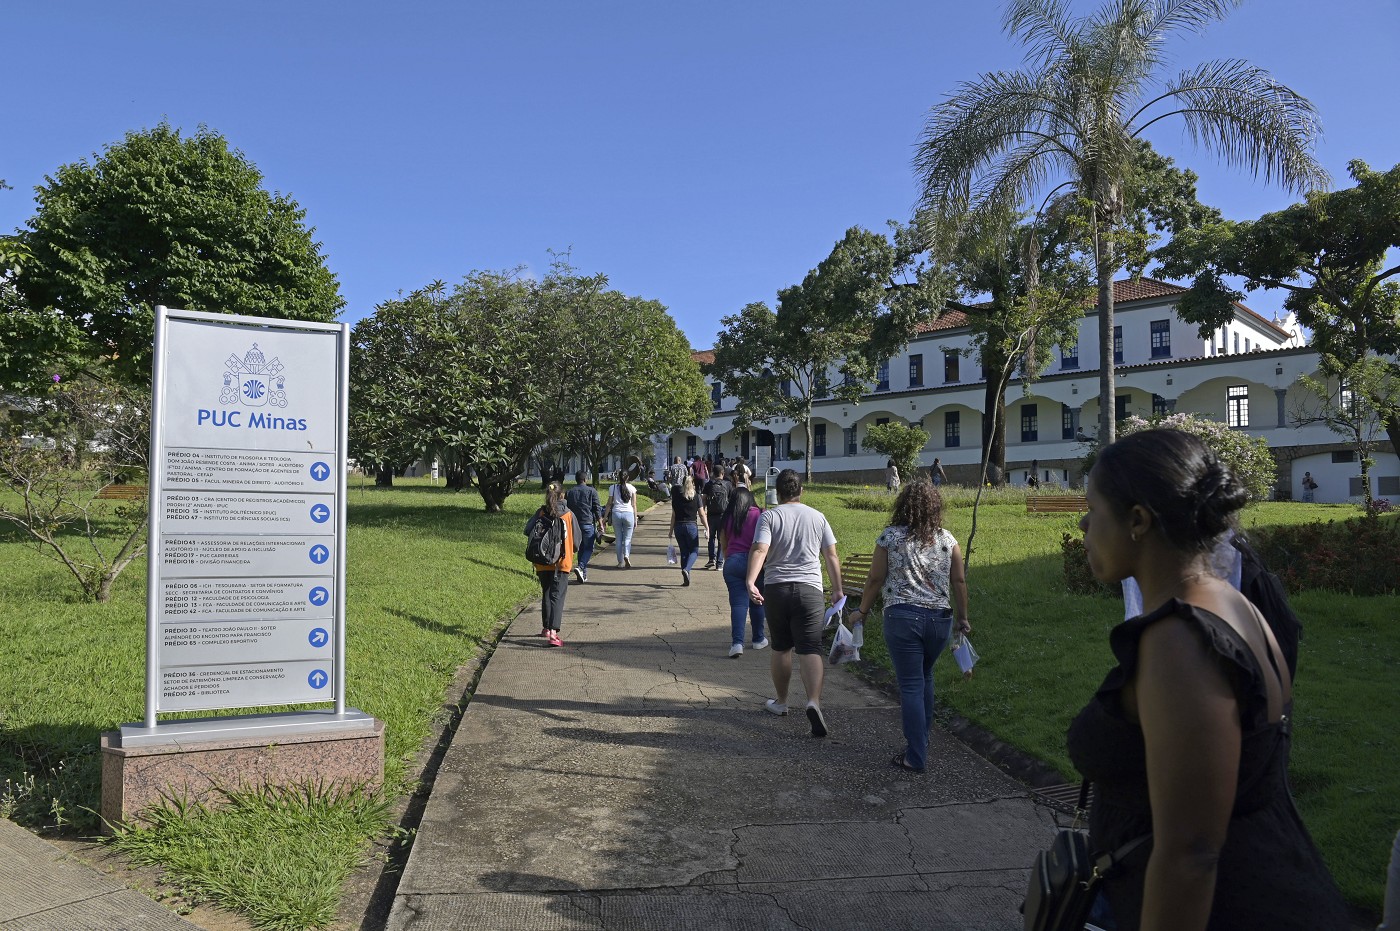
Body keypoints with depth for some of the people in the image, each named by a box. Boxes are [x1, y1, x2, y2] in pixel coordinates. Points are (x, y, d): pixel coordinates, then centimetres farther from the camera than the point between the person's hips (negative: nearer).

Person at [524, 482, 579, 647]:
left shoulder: (541, 513, -4)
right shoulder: (569, 514, -5)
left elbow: (527, 530, -10)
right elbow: (576, 540, 1)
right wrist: (571, 551, 23)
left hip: (543, 563, 2)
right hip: (562, 563, -2)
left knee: (546, 595, 19)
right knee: (557, 597, -4)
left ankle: (547, 628, 27)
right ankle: (553, 632, -19)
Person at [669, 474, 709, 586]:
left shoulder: (676, 497, 3)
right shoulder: (697, 496, -2)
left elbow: (673, 515, 5)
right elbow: (702, 514, -3)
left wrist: (671, 531, 11)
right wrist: (707, 528, 4)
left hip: (678, 526, 3)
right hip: (692, 525, -3)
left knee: (684, 552, 11)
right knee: (694, 551, 8)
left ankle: (686, 579, 10)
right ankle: (686, 569, -19)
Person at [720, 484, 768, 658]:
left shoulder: (726, 519, 6)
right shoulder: (760, 515, 0)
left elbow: (724, 546, 13)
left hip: (732, 562, 1)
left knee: (738, 603, -1)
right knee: (757, 602, 15)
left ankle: (737, 642, -15)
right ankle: (758, 639, 26)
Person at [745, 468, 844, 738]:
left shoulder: (769, 516, 0)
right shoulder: (817, 517, 7)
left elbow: (760, 549, -16)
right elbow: (831, 557, 9)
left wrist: (750, 582, -25)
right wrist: (837, 590, 18)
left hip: (776, 588, 0)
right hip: (809, 589, 0)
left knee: (780, 648, 15)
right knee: (810, 650, -5)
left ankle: (781, 701, 28)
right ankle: (814, 702, -25)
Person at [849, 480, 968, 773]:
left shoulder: (889, 537, -4)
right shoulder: (947, 540, 4)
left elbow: (875, 579, -2)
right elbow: (959, 581, 7)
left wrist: (862, 611, 12)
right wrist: (962, 617, 18)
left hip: (903, 617, -3)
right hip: (940, 617, 4)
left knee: (911, 685, 2)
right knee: (925, 677, 23)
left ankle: (916, 757, 4)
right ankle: (922, 738, 32)